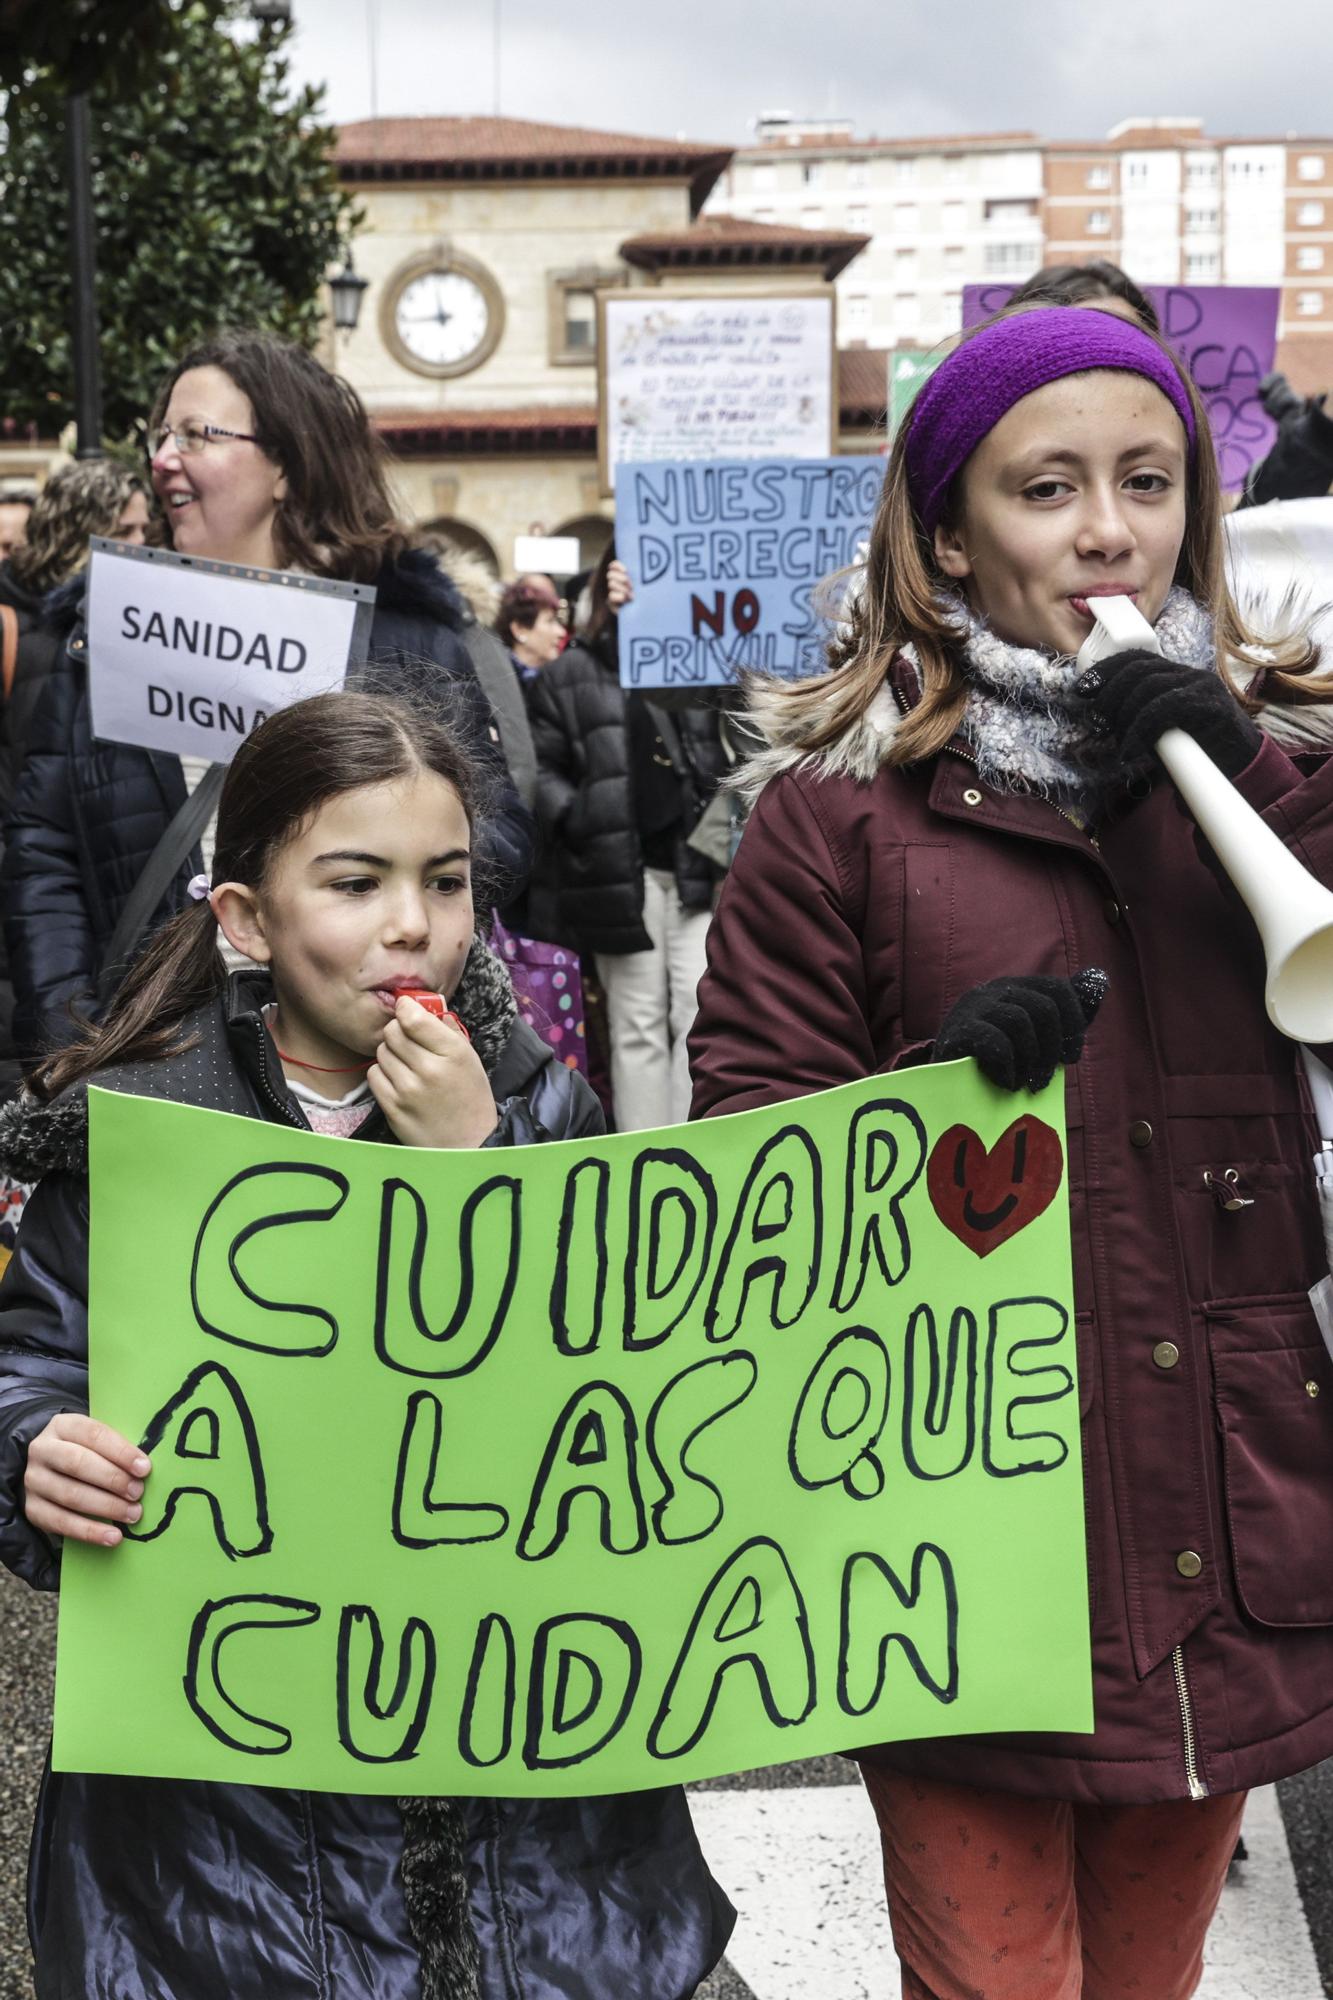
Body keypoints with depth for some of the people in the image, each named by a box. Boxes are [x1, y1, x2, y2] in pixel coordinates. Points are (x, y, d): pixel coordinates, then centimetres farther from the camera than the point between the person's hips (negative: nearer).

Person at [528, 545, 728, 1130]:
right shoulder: (570, 675, 8)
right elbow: (542, 767, 6)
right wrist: (577, 823, -9)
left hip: (700, 868, 1)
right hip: (620, 875, -1)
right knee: (637, 1026, 6)